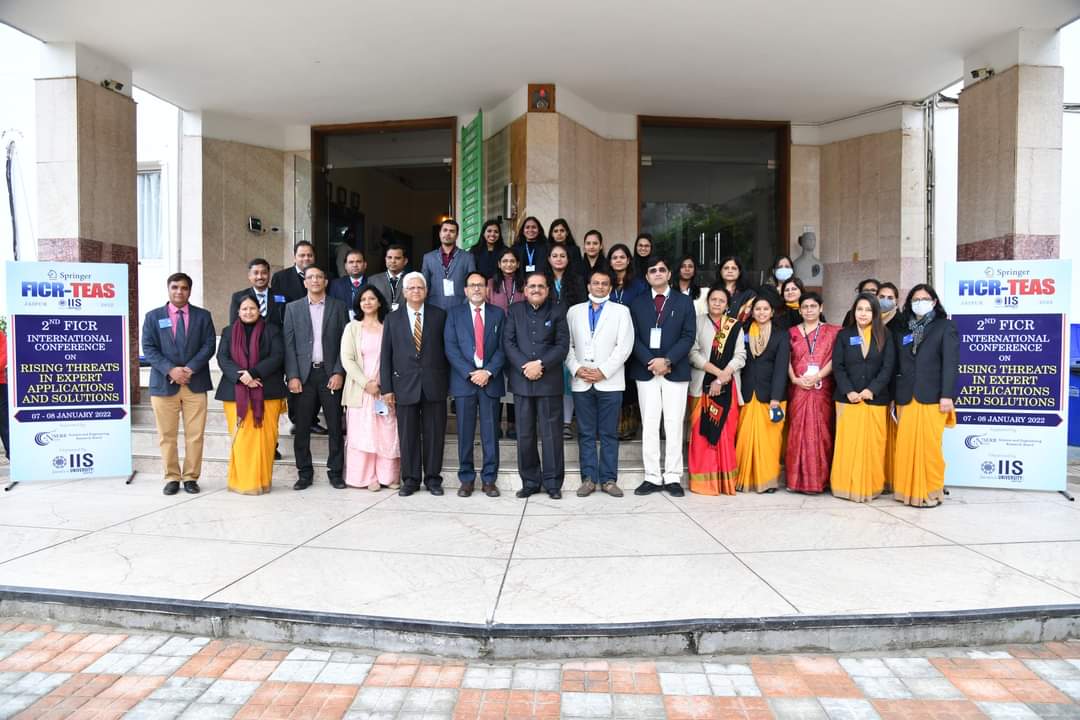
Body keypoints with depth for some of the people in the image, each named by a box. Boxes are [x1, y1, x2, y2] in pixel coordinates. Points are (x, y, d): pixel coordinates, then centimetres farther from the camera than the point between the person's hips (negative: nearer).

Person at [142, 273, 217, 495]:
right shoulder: (153, 316, 9)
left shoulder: (203, 316, 10)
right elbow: (149, 349, 1)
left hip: (195, 383, 0)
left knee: (195, 435, 2)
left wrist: (189, 369, -12)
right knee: (166, 435, 4)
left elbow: (208, 346, 1)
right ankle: (172, 478, 14)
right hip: (164, 384, 0)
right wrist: (170, 370, -14)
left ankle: (191, 477, 12)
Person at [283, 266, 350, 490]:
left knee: (335, 427, 3)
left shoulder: (339, 307, 8)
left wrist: (339, 372, -6)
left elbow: (344, 343, 4)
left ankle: (335, 472, 13)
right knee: (302, 427, 3)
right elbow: (289, 344, 4)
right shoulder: (293, 308, 9)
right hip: (303, 374, 1)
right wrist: (292, 376, -5)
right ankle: (304, 473, 13)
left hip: (330, 373, 0)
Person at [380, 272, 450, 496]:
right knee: (408, 435, 5)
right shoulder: (393, 318, 8)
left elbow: (446, 349, 6)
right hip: (405, 385, 0)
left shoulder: (439, 315, 6)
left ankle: (433, 478, 16)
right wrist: (386, 388, -1)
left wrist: (447, 382, 0)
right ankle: (410, 479, 16)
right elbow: (386, 355, 5)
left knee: (434, 434, 5)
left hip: (434, 385, 0)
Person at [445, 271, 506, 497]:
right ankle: (466, 479, 13)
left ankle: (489, 479, 12)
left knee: (490, 433, 4)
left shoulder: (498, 314, 10)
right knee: (465, 433, 4)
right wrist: (470, 373, -12)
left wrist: (488, 372, -11)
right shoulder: (454, 314, 8)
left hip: (490, 380, 0)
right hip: (463, 380, 0)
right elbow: (450, 348, -1)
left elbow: (502, 348, 2)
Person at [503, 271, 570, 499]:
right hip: (521, 380, 2)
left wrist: (540, 364, -14)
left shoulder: (557, 311, 7)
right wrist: (524, 366, -11)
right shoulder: (515, 310, 11)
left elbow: (562, 345, -2)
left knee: (550, 433, 1)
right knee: (525, 434, 6)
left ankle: (553, 482, 10)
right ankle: (530, 482, 15)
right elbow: (508, 342, 2)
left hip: (549, 380, -2)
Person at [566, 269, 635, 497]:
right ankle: (589, 478, 9)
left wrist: (603, 371, -11)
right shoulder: (574, 311, 13)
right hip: (581, 382, 2)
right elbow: (567, 345, 8)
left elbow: (624, 346, -3)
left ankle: (609, 479, 7)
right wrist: (576, 369, -8)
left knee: (609, 433, 1)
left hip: (609, 382, -2)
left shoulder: (621, 311, 7)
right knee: (585, 433, 4)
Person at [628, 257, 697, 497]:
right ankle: (652, 477, 8)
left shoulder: (684, 302, 8)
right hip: (646, 370, 1)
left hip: (675, 371, -1)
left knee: (674, 425, 0)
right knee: (649, 425, 3)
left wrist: (667, 360, -13)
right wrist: (651, 362, -11)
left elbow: (688, 336, -1)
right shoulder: (638, 303, 11)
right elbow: (634, 338, 4)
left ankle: (673, 478, 6)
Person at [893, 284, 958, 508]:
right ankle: (909, 490, 13)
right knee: (906, 446, 3)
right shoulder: (904, 329, 16)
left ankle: (931, 492, 7)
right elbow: (898, 365, 13)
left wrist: (946, 395, -13)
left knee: (929, 447, -3)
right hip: (906, 398, 4)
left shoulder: (945, 326, 4)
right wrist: (895, 395, 6)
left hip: (931, 398, -4)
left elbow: (950, 363, -5)